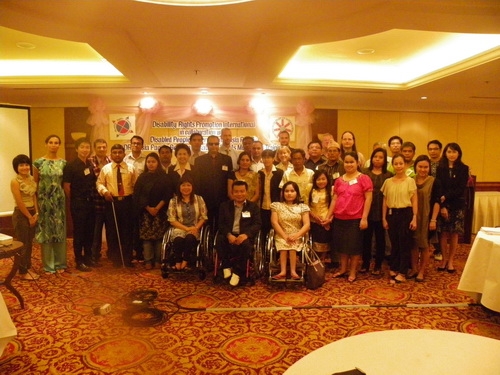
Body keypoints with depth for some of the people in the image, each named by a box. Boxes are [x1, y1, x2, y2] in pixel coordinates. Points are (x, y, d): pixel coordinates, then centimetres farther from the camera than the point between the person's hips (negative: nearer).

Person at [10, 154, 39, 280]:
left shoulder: (31, 179, 7)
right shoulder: (15, 181, -15)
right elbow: (19, 202, -17)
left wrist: (36, 213, 0)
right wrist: (29, 216, -11)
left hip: (32, 213, 7)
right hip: (21, 214, -7)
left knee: (29, 243, 14)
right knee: (22, 244, 2)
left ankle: (28, 268, 25)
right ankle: (23, 272, 13)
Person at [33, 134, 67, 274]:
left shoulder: (63, 163, 1)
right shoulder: (38, 162, -2)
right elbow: (35, 182, 2)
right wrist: (36, 201, -1)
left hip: (59, 200, 1)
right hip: (44, 200, -1)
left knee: (60, 230, 7)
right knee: (45, 230, 5)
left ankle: (60, 263, 20)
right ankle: (48, 264, 17)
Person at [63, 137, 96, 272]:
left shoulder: (91, 165, 8)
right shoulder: (71, 166, -9)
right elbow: (66, 186, -9)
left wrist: (92, 197, 6)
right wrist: (73, 201, -1)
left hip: (90, 202, 5)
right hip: (78, 203, -5)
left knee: (90, 231, 11)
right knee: (79, 232, 2)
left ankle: (88, 258, 24)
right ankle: (79, 261, 12)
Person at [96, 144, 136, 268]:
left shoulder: (130, 168, 7)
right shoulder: (105, 168, 5)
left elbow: (135, 185, 6)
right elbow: (99, 183, 4)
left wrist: (135, 199, -3)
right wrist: (105, 191, -16)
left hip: (127, 201, 0)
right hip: (111, 202, 0)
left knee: (127, 230, 5)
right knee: (112, 230, 5)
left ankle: (127, 258, 17)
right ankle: (115, 258, 19)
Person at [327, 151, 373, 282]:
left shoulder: (364, 178, -6)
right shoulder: (339, 180, 9)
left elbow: (368, 199, -8)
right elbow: (334, 199, 11)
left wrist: (364, 218, -13)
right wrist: (329, 216, 7)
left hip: (356, 218, -5)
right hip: (339, 218, 5)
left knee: (354, 245, 6)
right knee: (342, 245, 15)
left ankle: (353, 272, 19)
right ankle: (343, 269, 30)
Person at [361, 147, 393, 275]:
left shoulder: (388, 175, 3)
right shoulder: (365, 173, 5)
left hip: (381, 212, -1)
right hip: (366, 211, 1)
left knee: (380, 238, 8)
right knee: (366, 237, 7)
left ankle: (378, 265, 19)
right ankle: (365, 263, 20)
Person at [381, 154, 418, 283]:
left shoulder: (410, 181, -2)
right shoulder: (388, 182, 6)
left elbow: (415, 201, -3)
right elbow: (385, 202, 9)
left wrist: (414, 218, -9)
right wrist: (384, 218, 5)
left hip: (406, 214, -3)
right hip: (392, 214, 3)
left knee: (405, 244, 3)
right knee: (394, 243, 10)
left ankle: (402, 273, 10)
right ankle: (394, 269, 22)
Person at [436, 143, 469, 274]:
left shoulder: (464, 169, 2)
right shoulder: (440, 168, 3)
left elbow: (461, 189, -6)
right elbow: (438, 189, -4)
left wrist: (446, 197, -17)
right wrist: (442, 206, -13)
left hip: (457, 205, 0)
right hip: (442, 205, 0)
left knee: (454, 234, 4)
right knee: (443, 233, 2)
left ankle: (450, 260, 16)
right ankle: (444, 259, 16)